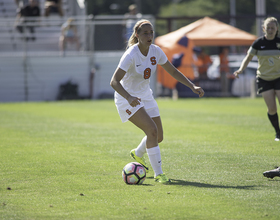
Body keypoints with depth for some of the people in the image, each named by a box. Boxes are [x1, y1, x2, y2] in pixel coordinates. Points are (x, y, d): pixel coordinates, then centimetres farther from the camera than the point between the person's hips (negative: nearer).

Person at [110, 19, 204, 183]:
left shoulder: (155, 51, -7)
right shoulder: (131, 55, -26)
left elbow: (173, 71, 6)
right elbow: (114, 81, -31)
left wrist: (193, 86, -5)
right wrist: (129, 98, -47)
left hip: (145, 95, 7)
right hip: (127, 98, -7)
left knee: (158, 137, 8)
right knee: (151, 129, -24)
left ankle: (138, 154, 41)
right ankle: (158, 173, -14)